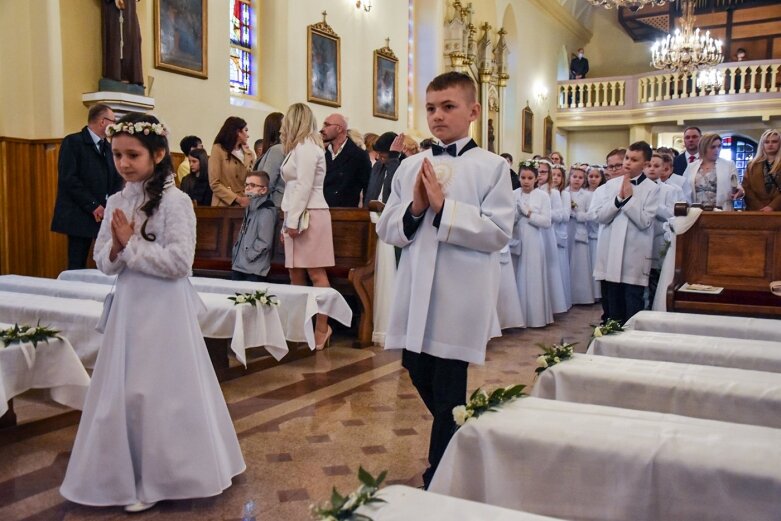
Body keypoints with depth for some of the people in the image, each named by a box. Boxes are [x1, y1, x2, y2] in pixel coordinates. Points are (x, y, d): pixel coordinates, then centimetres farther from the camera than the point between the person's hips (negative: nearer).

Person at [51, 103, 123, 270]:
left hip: (105, 215, 6)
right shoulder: (72, 142, -5)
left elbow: (117, 179, 14)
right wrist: (93, 206, -16)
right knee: (77, 267, 0)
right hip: (80, 216, -6)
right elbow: (68, 179, -14)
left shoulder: (109, 147, 15)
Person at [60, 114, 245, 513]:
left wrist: (132, 243, -15)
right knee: (123, 393, 12)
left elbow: (179, 262, -20)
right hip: (128, 306, 7)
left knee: (161, 393, 2)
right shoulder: (116, 202, 7)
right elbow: (103, 262, 8)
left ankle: (162, 477, 19)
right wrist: (117, 246, -13)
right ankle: (131, 473, 30)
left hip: (165, 309, -6)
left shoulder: (175, 201, -13)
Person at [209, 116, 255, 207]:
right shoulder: (218, 149, 1)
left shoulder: (249, 153, 13)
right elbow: (215, 184, -6)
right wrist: (237, 199, -14)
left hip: (246, 205, 4)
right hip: (225, 205, -4)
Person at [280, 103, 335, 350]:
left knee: (316, 274, -8)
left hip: (308, 215, -10)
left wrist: (294, 220, -18)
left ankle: (322, 328, -4)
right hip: (298, 216, 10)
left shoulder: (306, 146, -7)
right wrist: (289, 221, 17)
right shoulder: (300, 147, 22)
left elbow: (305, 186, -16)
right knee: (296, 275, 8)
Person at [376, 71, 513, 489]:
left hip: (459, 299, -5)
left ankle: (439, 477, 22)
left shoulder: (491, 167, -4)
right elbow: (386, 229, 8)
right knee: (420, 378, 18)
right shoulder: (410, 167, 8)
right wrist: (414, 209, -11)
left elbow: (498, 232, -13)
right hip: (416, 295, 5)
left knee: (448, 392, 4)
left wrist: (443, 208, -17)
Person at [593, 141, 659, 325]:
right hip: (611, 254, 3)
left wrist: (629, 197, -13)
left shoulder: (652, 188, -2)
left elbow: (644, 221, -10)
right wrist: (619, 198, -10)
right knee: (612, 306, 10)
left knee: (632, 309, 2)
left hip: (635, 257, -3)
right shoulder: (611, 184, 8)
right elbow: (601, 216, 2)